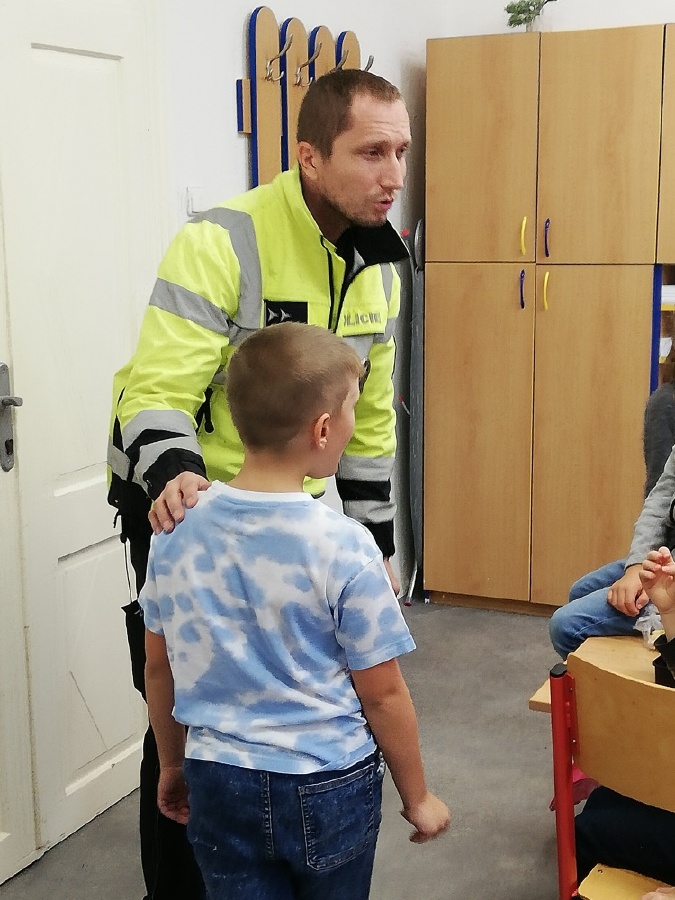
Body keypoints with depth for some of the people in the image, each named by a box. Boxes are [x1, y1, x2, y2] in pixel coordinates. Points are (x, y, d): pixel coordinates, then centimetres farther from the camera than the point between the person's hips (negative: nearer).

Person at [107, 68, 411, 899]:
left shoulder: (379, 265, 0)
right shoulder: (221, 243, -23)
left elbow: (369, 417, 8)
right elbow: (155, 393, -28)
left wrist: (375, 543, 10)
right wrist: (173, 477, -49)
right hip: (183, 501, -6)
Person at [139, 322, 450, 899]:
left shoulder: (177, 528, -8)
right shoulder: (343, 547, -20)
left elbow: (159, 666, 3)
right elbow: (383, 692, -11)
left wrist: (173, 764, 18)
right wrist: (417, 796, 3)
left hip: (219, 785, 3)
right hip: (328, 788, -2)